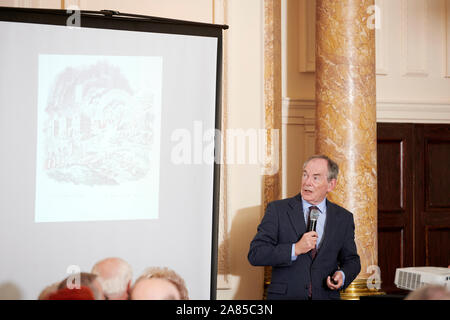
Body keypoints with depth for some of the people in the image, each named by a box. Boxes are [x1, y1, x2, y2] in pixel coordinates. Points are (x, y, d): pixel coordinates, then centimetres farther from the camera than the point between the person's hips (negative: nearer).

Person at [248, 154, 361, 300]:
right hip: (285, 295, -3)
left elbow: (351, 260, 15)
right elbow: (255, 254, -7)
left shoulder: (343, 218, 7)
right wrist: (295, 249, -17)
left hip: (326, 296, 3)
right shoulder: (277, 209, -1)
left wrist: (342, 275, -5)